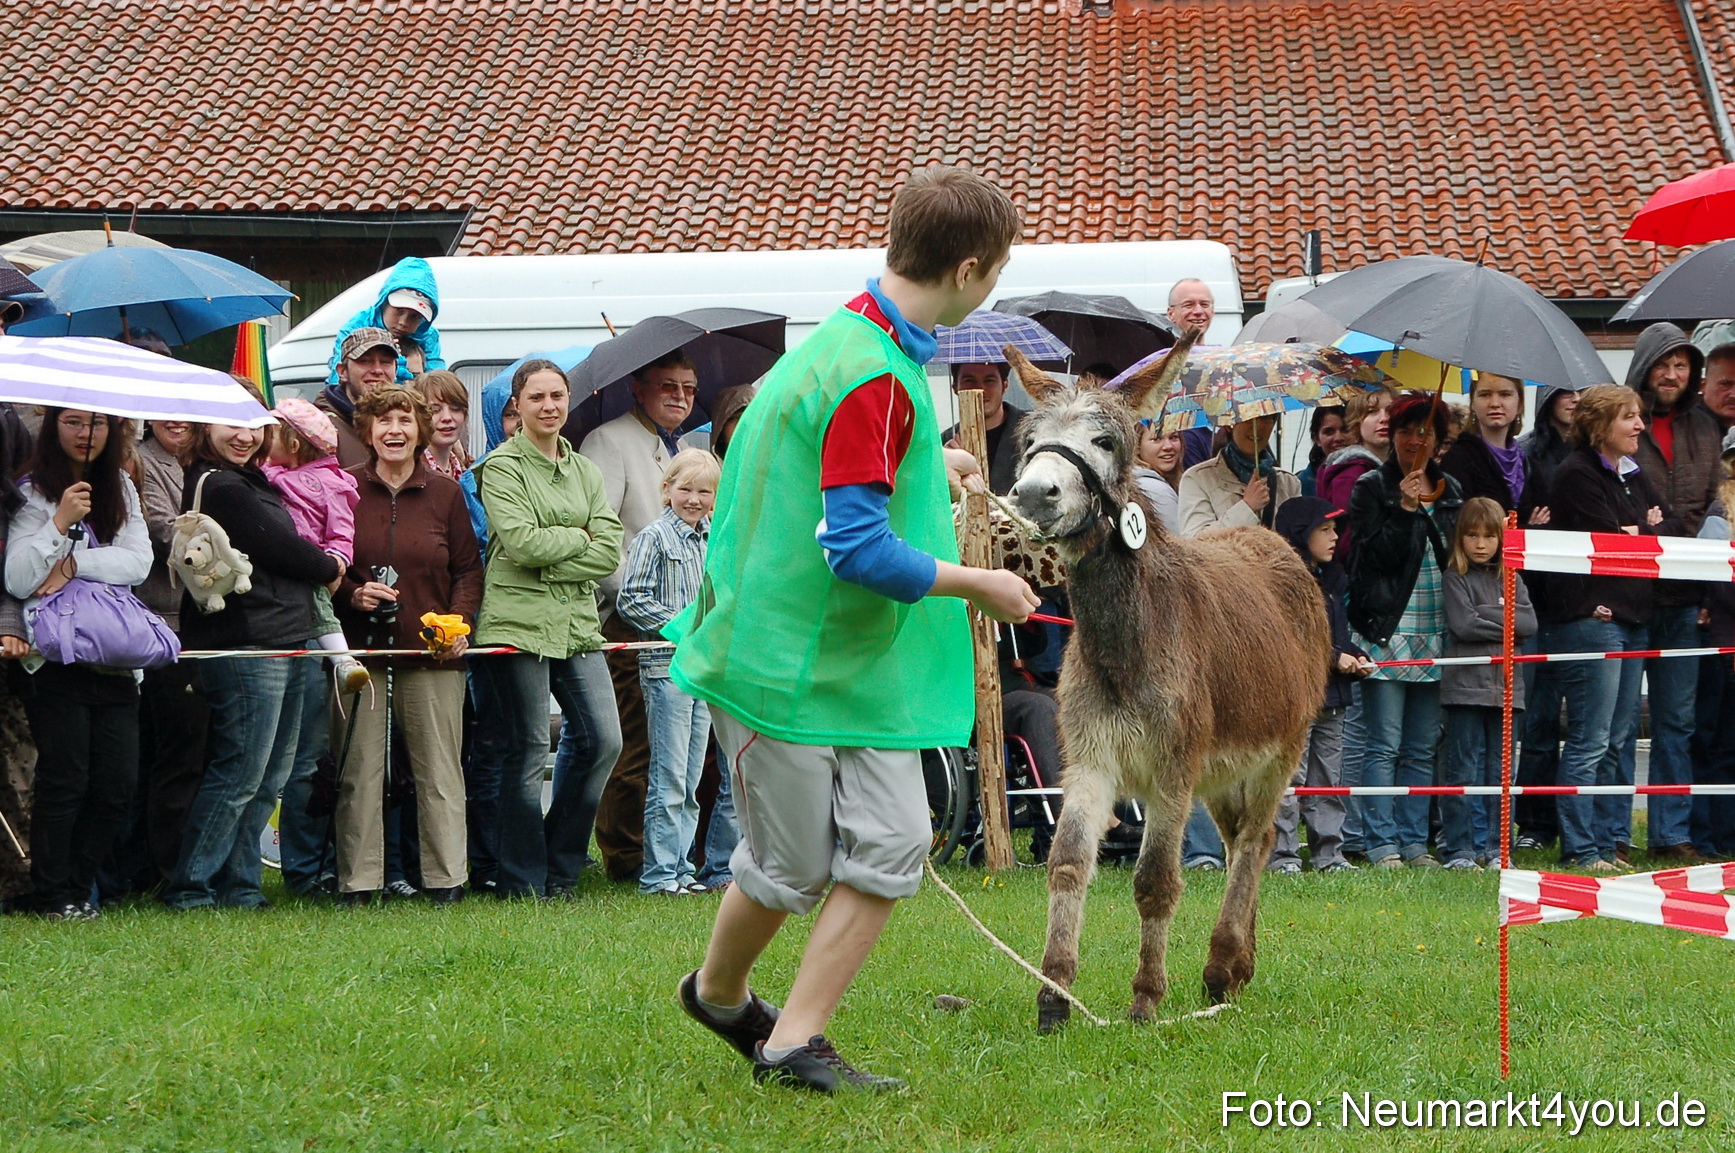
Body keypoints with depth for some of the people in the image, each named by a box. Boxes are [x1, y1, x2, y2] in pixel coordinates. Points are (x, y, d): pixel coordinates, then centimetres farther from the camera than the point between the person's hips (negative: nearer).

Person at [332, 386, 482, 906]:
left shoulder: (446, 493, 8)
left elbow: (469, 569, 10)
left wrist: (460, 622, -5)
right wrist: (351, 594, -9)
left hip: (433, 653, 1)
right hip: (361, 649, -1)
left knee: (439, 770, 2)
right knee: (357, 771, -1)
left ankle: (446, 879, 8)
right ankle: (357, 882, 5)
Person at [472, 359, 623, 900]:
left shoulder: (586, 471, 16)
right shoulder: (501, 466, -1)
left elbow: (609, 554, 5)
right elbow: (521, 542, -15)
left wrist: (550, 568, -8)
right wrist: (579, 538, -2)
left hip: (576, 624, 6)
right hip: (519, 623, -6)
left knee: (603, 741, -1)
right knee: (529, 751, -4)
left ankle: (560, 869, 12)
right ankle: (523, 881, 4)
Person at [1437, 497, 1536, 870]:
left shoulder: (1510, 579, 14)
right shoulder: (1456, 578, 1)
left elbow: (1530, 623, 1)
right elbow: (1463, 624, -12)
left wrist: (1486, 614, -7)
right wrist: (1507, 625, -5)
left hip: (1506, 686, 4)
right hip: (1465, 685, -4)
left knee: (1500, 771, 7)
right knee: (1464, 771, -3)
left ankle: (1493, 846, 13)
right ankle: (1458, 849, 1)